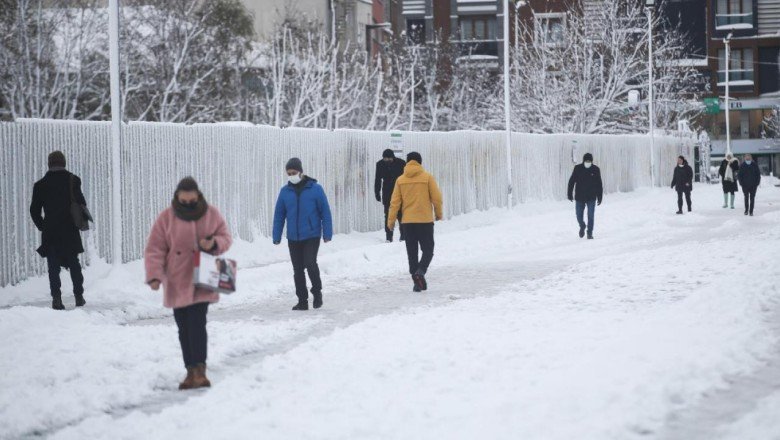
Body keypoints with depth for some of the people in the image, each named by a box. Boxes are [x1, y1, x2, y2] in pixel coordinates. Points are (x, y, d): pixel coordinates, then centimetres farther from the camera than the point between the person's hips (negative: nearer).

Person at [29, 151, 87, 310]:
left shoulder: (40, 185, 0)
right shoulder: (73, 181, -3)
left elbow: (34, 210, 1)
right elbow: (82, 203, -4)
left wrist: (42, 226, 13)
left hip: (50, 232, 0)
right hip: (70, 231, 0)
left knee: (53, 267, 3)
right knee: (74, 264, 14)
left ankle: (56, 297, -11)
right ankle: (79, 296, 16)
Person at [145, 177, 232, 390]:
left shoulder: (211, 214, 0)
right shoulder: (166, 218, -2)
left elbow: (226, 238, 10)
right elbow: (155, 249, -3)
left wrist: (214, 243, -14)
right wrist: (154, 275, -15)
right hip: (177, 284, 1)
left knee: (197, 324, -14)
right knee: (184, 329, 6)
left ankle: (199, 370, -12)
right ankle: (191, 371, 14)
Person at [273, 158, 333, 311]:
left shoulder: (315, 189, -3)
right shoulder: (285, 191, 5)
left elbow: (325, 212, -2)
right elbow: (279, 215, 9)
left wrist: (327, 234, -6)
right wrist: (276, 237, 5)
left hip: (312, 236, -3)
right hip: (293, 238, 4)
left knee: (310, 264, -17)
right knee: (298, 270, 5)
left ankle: (317, 291, 7)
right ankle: (302, 301, 15)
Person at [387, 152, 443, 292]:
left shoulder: (400, 180, 2)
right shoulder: (427, 178, -4)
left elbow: (395, 202, 1)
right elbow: (436, 198, -3)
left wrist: (391, 221, 6)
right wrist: (439, 214, 13)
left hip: (407, 221, 2)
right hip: (425, 220, -2)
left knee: (412, 252, 10)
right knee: (428, 250, 6)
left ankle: (418, 282, 9)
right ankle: (420, 271, -21)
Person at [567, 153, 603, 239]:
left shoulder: (595, 170, -2)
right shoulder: (578, 169, -4)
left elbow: (599, 184, 5)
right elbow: (571, 181, 1)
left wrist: (600, 197, 3)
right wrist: (570, 194, -3)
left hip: (591, 198, 0)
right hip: (580, 197, 0)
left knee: (590, 216, -2)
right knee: (579, 216, 5)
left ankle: (590, 233, 9)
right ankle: (582, 226, 35)